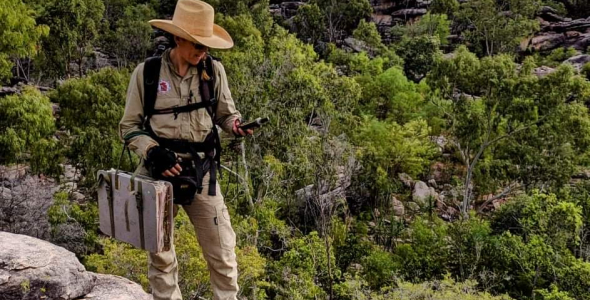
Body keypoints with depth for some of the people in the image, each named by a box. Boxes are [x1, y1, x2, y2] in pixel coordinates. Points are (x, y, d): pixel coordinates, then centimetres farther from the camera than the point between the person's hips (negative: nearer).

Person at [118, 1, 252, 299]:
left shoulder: (214, 70, -2)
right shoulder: (146, 73, -6)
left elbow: (226, 112, 10)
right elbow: (129, 126, 0)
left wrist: (236, 125, -13)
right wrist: (153, 151, -18)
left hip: (202, 173, 1)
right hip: (159, 173, -1)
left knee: (222, 252, 4)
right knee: (160, 254, 13)